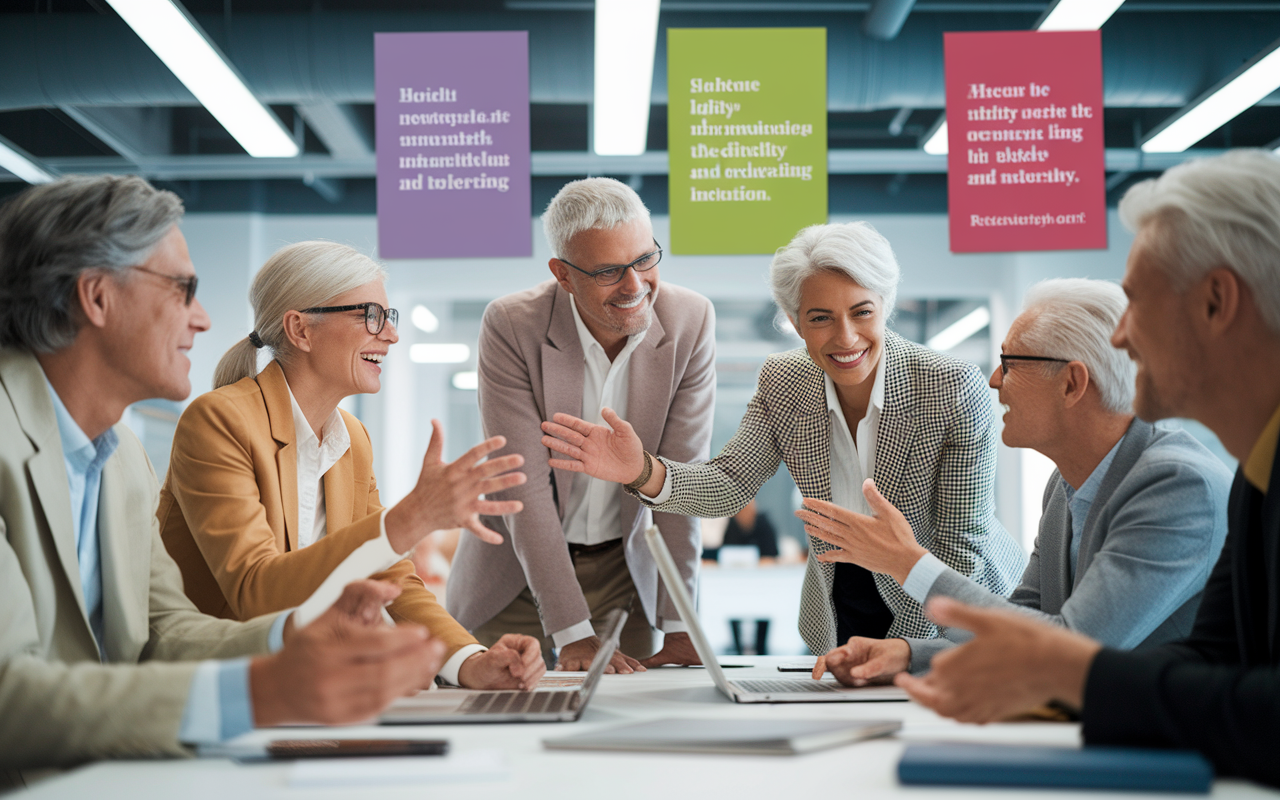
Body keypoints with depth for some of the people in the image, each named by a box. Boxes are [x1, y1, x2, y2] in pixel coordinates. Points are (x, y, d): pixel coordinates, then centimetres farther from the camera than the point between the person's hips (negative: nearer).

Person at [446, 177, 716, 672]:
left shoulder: (690, 321, -14)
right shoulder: (511, 326, -20)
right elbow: (524, 487, -22)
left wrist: (678, 626, -16)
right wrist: (573, 635, -27)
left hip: (625, 571, 2)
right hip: (515, 572, -1)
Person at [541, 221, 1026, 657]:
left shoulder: (954, 390, -22)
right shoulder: (781, 384, -9)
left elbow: (962, 541, -20)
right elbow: (730, 486, -13)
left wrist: (906, 647, -25)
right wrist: (644, 472, -32)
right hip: (837, 613, 3)